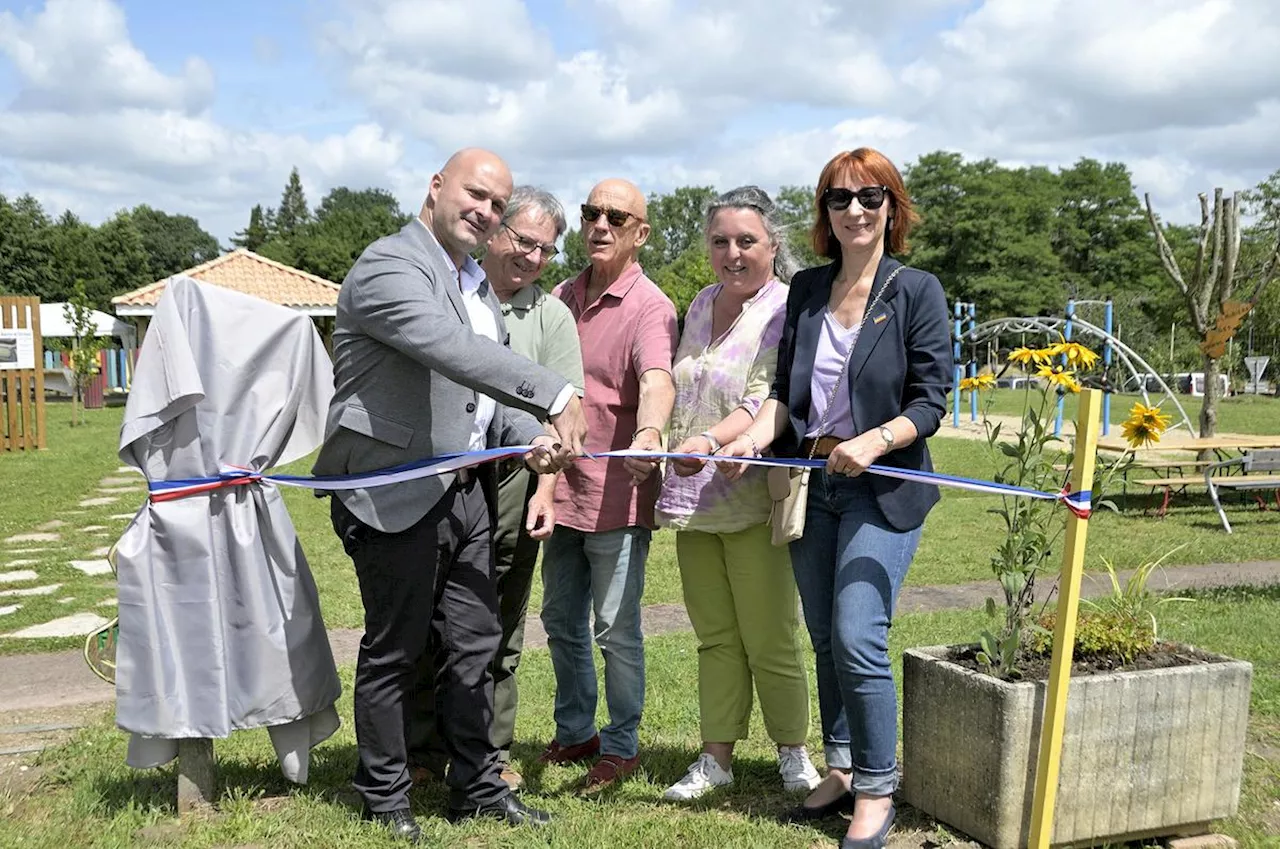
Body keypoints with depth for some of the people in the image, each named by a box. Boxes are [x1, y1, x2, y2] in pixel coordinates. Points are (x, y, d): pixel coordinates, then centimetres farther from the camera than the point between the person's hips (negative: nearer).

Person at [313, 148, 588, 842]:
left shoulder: (475, 284, 17)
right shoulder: (389, 266, -13)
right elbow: (452, 353, -29)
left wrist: (532, 439, -1)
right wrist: (556, 397, -31)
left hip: (460, 489, 9)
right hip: (394, 492, -8)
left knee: (474, 643, 13)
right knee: (394, 651, 5)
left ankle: (477, 788, 28)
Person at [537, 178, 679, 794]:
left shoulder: (650, 307, -12)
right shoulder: (563, 297, 11)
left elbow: (657, 378, -31)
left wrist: (649, 432, -51)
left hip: (617, 493, -7)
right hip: (562, 486, 7)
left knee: (616, 629, 3)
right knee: (560, 621, 17)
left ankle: (622, 746, 21)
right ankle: (575, 732, 35)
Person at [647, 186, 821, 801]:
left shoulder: (786, 312, -9)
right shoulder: (702, 304, 14)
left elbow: (764, 401, -21)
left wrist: (711, 441, -36)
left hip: (752, 501, -6)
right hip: (692, 498, 7)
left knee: (769, 640, 2)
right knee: (715, 636, 13)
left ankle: (792, 751, 22)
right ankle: (716, 756, 22)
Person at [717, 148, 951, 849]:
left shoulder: (917, 292, -5)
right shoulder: (805, 290, 9)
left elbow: (930, 401, -8)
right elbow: (784, 390, 10)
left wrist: (873, 441, -25)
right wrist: (755, 437, -9)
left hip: (883, 487, -5)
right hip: (811, 483, 5)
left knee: (858, 639, -12)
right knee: (824, 637, 12)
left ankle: (876, 791, 5)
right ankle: (841, 770, 28)